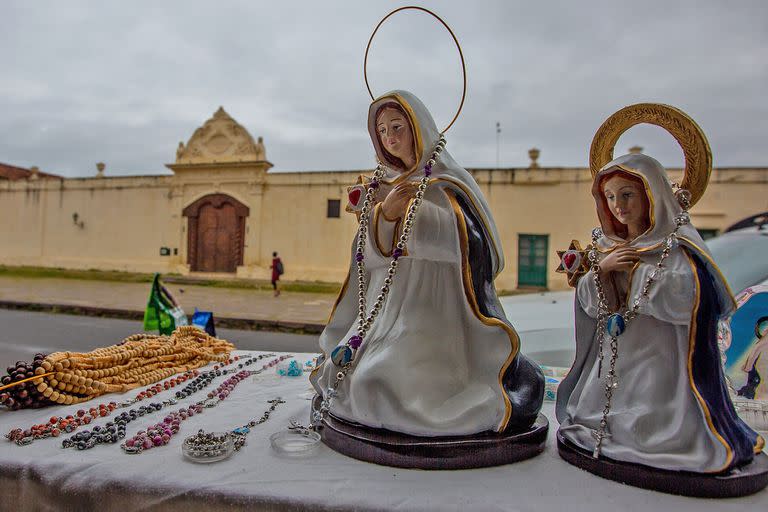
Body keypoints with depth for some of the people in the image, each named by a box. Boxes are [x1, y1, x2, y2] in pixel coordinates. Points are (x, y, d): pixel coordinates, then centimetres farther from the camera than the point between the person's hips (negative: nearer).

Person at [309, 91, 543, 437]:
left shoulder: (447, 178, 2)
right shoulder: (386, 186, 15)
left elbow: (465, 240, -9)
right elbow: (374, 251, 4)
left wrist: (414, 207, -16)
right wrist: (384, 213, -16)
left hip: (435, 301, -5)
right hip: (392, 300, 6)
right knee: (344, 372, -1)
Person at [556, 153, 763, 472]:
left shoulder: (677, 244, -9)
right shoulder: (608, 246, 9)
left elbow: (682, 298, -25)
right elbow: (590, 304, 4)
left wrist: (637, 266, -16)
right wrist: (602, 268, -13)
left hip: (661, 358, -6)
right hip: (615, 357, 6)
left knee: (652, 432, -10)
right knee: (587, 418, 6)